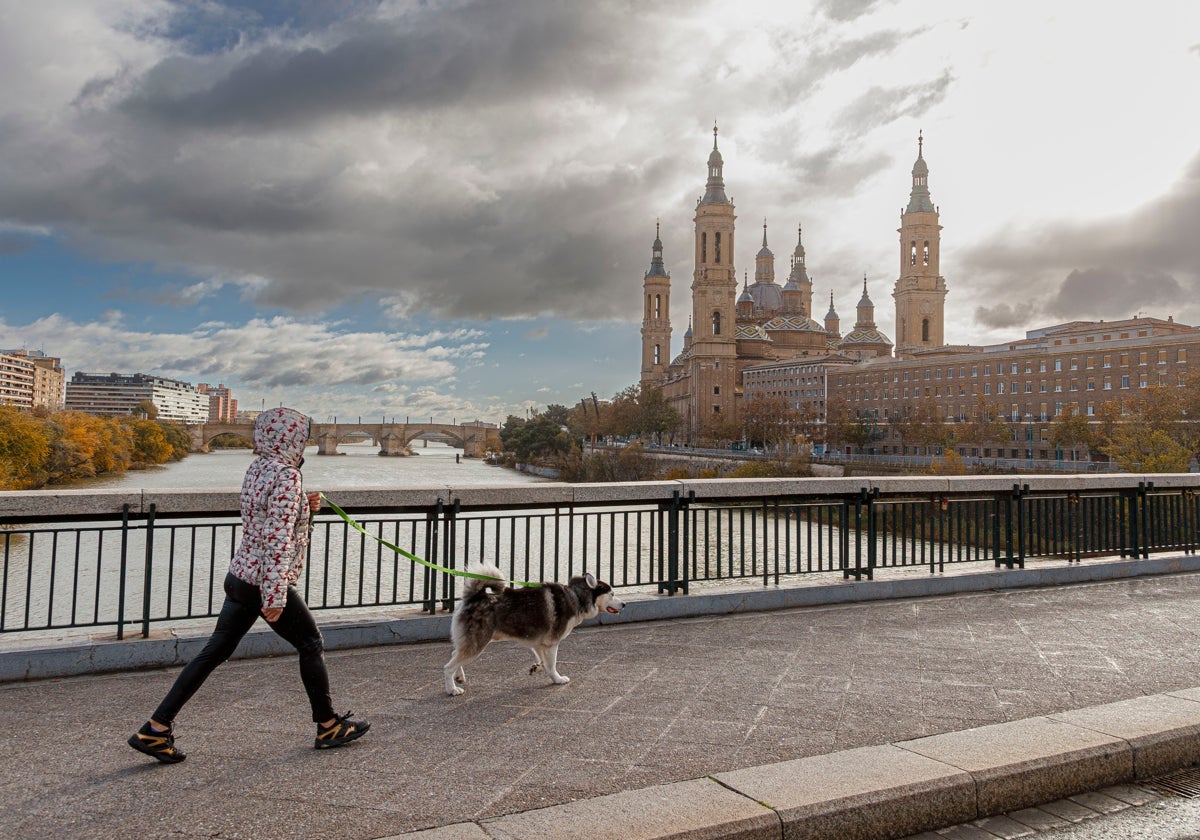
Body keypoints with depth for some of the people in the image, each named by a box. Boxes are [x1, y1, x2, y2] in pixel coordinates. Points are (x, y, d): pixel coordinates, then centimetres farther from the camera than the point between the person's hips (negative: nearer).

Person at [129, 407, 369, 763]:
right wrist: (275, 596, -24)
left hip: (239, 577, 8)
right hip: (267, 584, -8)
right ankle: (329, 726, 21)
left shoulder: (257, 469, 9)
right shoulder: (286, 476, -19)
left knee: (214, 652, 12)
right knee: (311, 644, 9)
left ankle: (155, 729, 14)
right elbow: (278, 540, -24)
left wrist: (305, 507, 9)